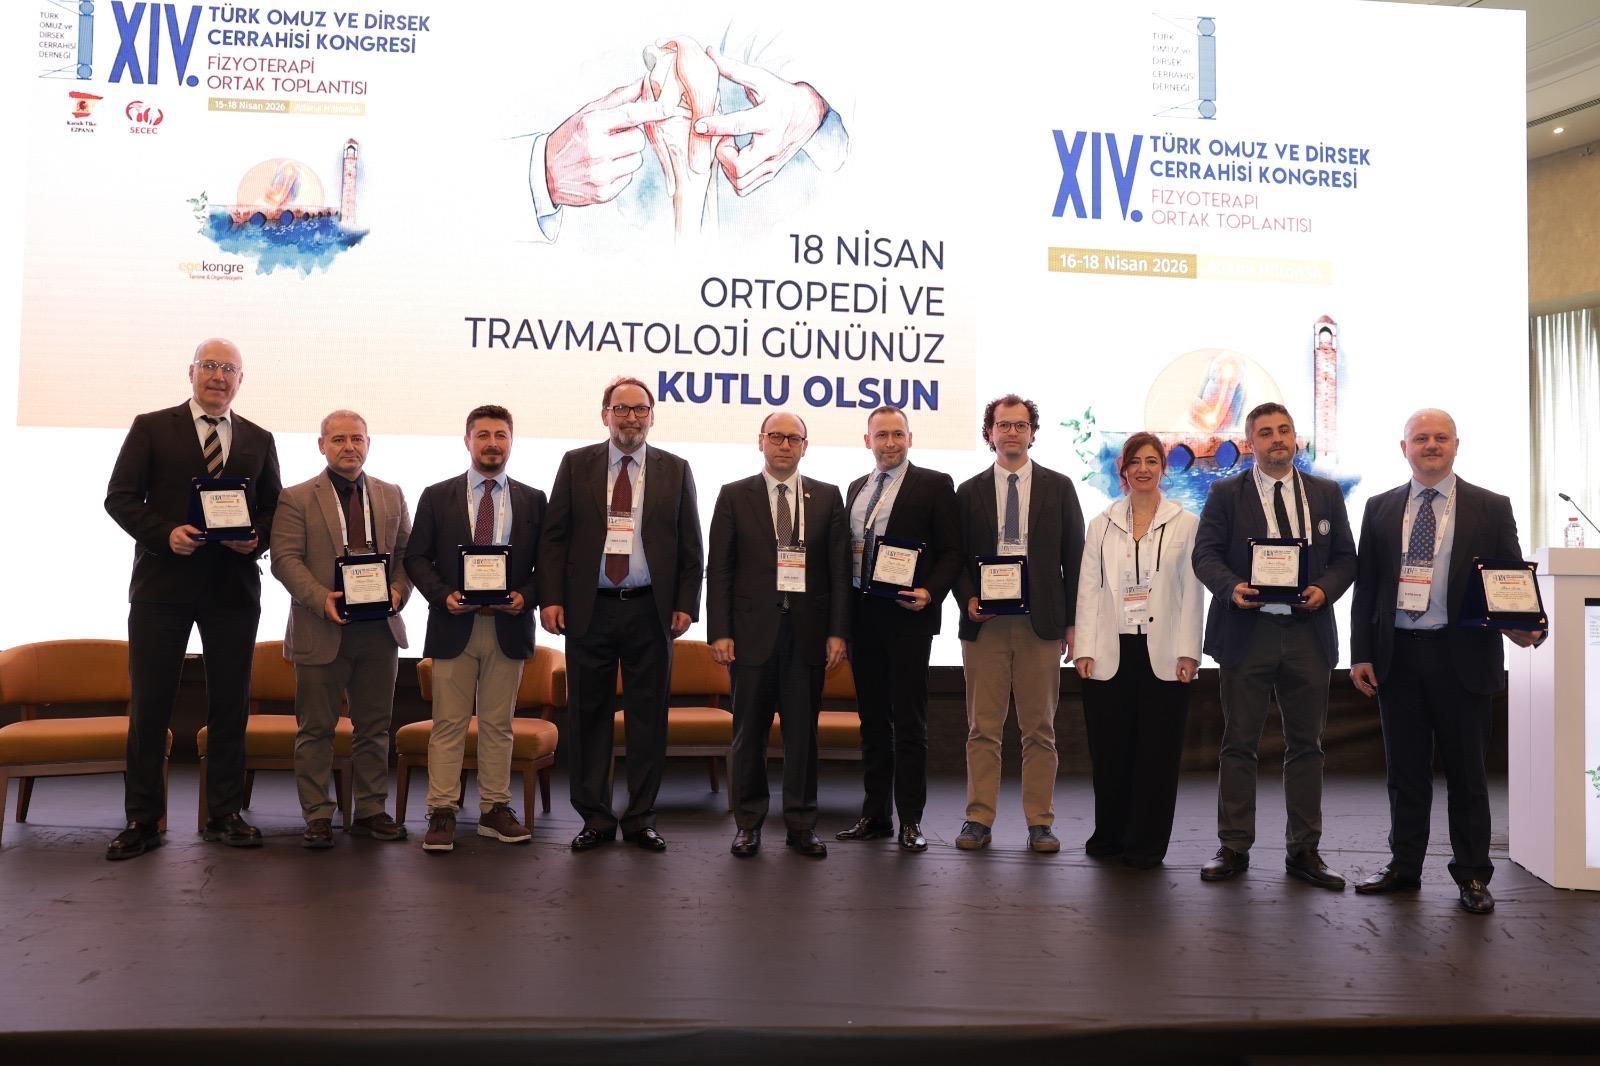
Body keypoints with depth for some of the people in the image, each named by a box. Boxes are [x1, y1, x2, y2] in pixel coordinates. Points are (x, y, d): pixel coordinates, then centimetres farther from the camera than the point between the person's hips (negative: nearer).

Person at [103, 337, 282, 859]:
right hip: (162, 583, -2)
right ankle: (143, 820, 13)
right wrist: (165, 533, -16)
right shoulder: (151, 427, 5)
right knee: (148, 705, 3)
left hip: (233, 588, 2)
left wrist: (256, 538, -8)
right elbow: (119, 496, 0)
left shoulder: (259, 440, 12)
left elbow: (273, 508, 13)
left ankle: (225, 814, 16)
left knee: (230, 705, 6)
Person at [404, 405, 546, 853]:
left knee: (498, 725, 8)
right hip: (454, 625, -1)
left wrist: (527, 596, -10)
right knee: (449, 724, 3)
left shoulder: (532, 500, 7)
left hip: (509, 628, 1)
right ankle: (442, 813, 9)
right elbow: (416, 558, 4)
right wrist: (443, 594, -12)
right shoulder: (437, 496, 5)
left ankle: (495, 810, 16)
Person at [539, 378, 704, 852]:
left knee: (649, 717, 6)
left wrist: (686, 604, -2)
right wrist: (551, 597, -6)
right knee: (588, 715, 6)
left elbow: (690, 547, 6)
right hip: (589, 609, 0)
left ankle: (641, 818, 18)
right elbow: (553, 537, 4)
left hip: (650, 610, 0)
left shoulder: (675, 470, 7)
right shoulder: (576, 464, 6)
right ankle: (595, 818, 17)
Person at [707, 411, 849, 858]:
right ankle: (749, 823, 17)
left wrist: (838, 631, -2)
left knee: (803, 731, 6)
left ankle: (801, 824, 17)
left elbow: (839, 570, 5)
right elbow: (718, 569, 2)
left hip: (808, 631, 1)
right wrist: (719, 631, -6)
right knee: (749, 731, 6)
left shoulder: (828, 498, 8)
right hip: (752, 629, -1)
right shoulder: (734, 496, 5)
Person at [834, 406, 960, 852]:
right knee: (872, 719, 12)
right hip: (861, 614, 6)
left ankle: (911, 820, 8)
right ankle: (875, 814, 21)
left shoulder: (934, 484, -1)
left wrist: (931, 592, -19)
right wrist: (843, 614, 6)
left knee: (908, 722, 0)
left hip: (907, 615, -5)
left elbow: (951, 551, -4)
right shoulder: (857, 488, 16)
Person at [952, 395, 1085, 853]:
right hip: (984, 623, 1)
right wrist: (968, 599, -8)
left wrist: (1072, 623, 1)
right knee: (983, 728, 4)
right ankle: (979, 819, 11)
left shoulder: (1058, 488, 7)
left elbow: (1074, 557, 5)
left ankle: (1039, 822, 13)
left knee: (1040, 729, 5)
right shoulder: (969, 492, 9)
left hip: (1041, 622, 0)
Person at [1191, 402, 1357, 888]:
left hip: (1308, 633, 3)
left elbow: (1345, 557, 10)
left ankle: (1304, 851, 19)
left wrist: (1325, 589, -10)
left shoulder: (1326, 493, 11)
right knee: (1239, 744, 2)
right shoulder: (1226, 493, 4)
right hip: (1246, 633, -2)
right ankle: (1234, 848, 11)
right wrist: (1232, 587, -20)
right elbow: (1205, 554, -1)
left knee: (1306, 744, 8)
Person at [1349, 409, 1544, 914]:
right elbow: (1365, 587, 7)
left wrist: (1524, 626, -18)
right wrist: (1361, 654, 1)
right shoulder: (1380, 508, 8)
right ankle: (1404, 866, 21)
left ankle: (1472, 875, 19)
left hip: (1463, 657, -2)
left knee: (1466, 771, 7)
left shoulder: (1491, 508, 3)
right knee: (1405, 769, 10)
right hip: (1397, 655, 2)